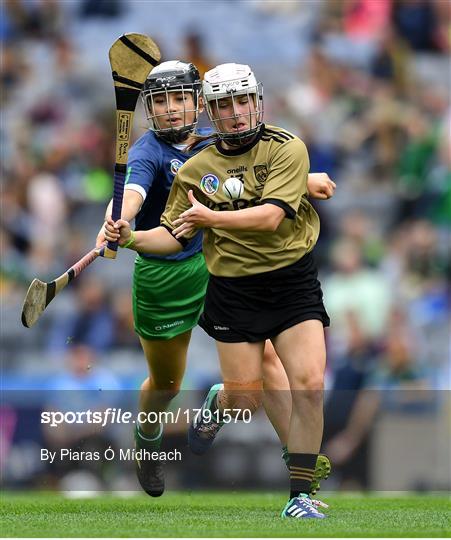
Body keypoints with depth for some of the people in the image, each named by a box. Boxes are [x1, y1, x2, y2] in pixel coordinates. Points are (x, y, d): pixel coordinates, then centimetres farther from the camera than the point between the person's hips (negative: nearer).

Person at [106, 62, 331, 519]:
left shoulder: (286, 149, -6)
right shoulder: (196, 169, 3)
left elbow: (271, 216, -20)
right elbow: (174, 236, 9)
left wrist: (213, 217, -31)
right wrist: (131, 238, -9)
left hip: (293, 282, -1)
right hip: (233, 289, 1)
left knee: (308, 386, -14)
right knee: (245, 403, 1)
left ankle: (299, 497, -2)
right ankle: (217, 401, 40)